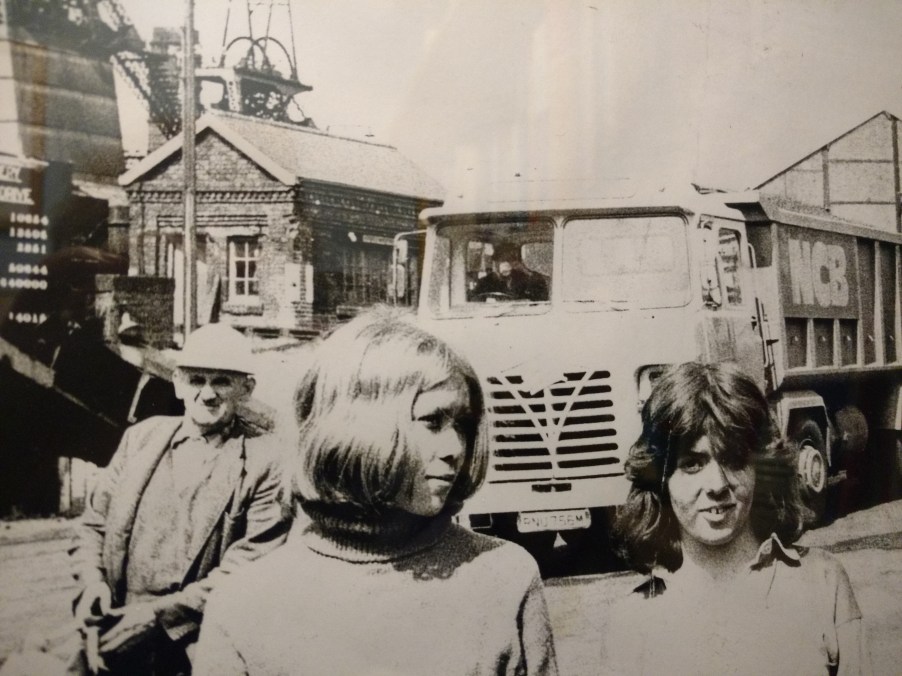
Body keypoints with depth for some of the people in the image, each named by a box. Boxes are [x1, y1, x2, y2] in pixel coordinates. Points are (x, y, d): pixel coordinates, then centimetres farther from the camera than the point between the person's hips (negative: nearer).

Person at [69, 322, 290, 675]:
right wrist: (91, 581, -4)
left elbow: (247, 569, -10)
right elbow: (94, 523, 15)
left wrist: (159, 615, -14)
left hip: (196, 646, -4)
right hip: (116, 630, 4)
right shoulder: (141, 437, 9)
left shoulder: (264, 463, -5)